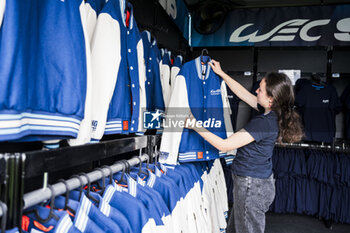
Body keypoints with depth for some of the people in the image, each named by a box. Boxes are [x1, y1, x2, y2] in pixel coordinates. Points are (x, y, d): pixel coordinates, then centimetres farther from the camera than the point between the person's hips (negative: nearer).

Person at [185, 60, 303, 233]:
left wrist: (195, 126, -16)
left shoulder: (262, 122, -28)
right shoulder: (273, 113, -1)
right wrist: (221, 73, 16)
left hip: (252, 186, -9)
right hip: (261, 180, 9)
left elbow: (224, 145, -24)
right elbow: (243, 93, 11)